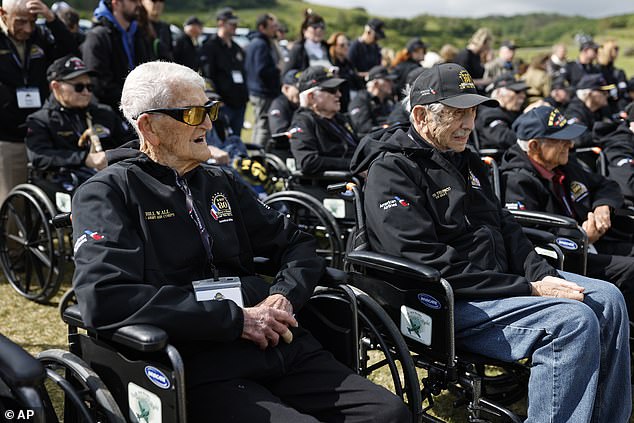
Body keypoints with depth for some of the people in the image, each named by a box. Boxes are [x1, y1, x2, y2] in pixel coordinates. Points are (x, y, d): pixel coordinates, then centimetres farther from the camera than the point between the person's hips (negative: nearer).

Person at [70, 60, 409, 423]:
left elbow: (296, 243, 23)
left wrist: (285, 296, -2)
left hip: (281, 346, 6)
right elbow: (104, 299, -15)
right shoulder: (109, 193, 2)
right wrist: (237, 318, -14)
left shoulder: (220, 182, 21)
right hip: (201, 366, -6)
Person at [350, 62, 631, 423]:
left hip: (500, 277, 10)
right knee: (574, 321, -24)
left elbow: (506, 227, 17)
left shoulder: (464, 161, 17)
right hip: (448, 304, -9)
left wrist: (543, 275, -3)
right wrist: (528, 289, -20)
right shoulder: (391, 171, -13)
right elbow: (431, 264, -22)